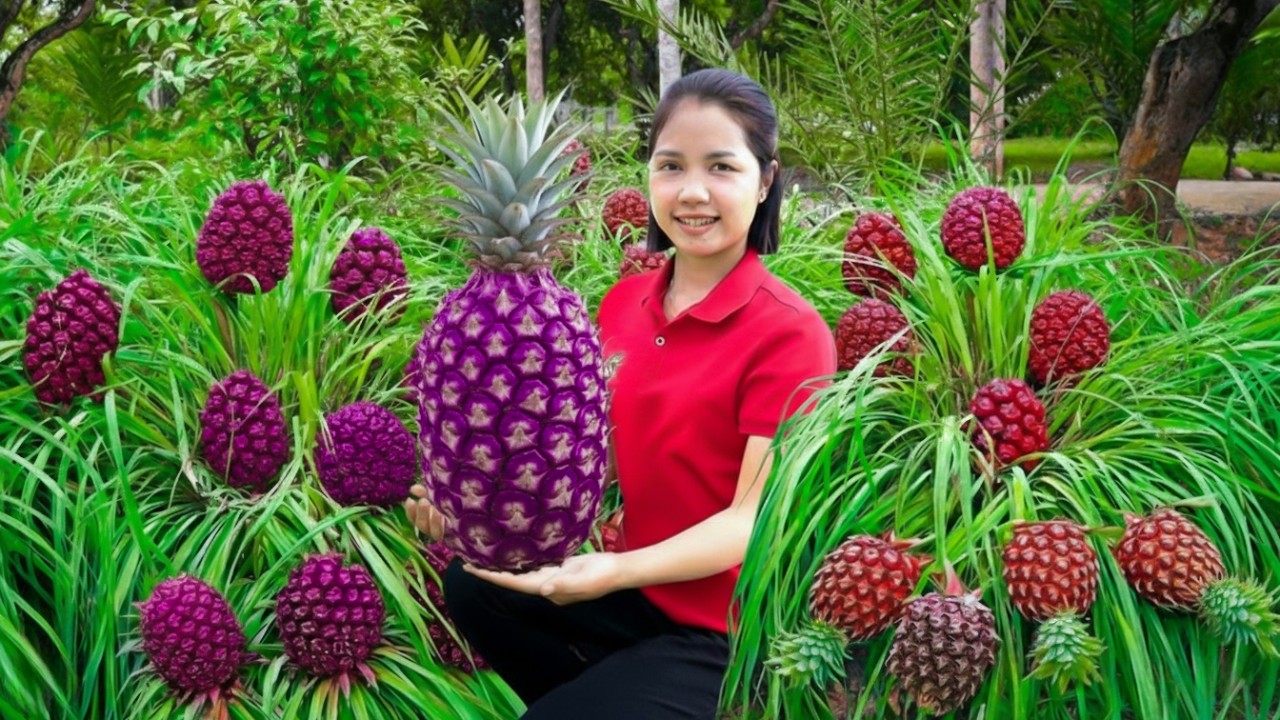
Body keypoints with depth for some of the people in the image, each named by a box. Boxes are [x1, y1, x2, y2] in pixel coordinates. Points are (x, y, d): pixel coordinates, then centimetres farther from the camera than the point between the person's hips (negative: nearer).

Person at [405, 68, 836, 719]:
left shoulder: (790, 334, -18)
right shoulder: (624, 301, 3)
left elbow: (753, 519, -21)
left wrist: (616, 570, -36)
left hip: (735, 630, -6)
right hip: (644, 589, 7)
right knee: (473, 585, -4)